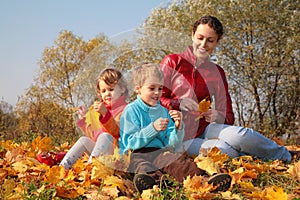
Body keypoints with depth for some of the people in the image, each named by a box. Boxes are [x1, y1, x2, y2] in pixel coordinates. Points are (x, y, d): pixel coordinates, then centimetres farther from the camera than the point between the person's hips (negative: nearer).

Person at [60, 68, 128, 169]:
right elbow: (93, 134, 21)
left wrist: (105, 113, -34)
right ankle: (63, 166, -20)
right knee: (84, 140, -11)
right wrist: (85, 117, 12)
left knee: (105, 136, -31)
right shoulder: (100, 107, 18)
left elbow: (116, 132, -24)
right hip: (98, 147, 7)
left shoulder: (124, 109, -6)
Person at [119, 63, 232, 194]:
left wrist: (178, 128, -6)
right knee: (142, 166, -40)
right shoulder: (131, 110, 5)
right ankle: (153, 178, -75)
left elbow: (171, 144, 15)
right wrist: (153, 128, -15)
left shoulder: (163, 111, 22)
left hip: (159, 152, 4)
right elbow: (130, 142, -6)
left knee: (179, 160, -29)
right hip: (136, 154, -4)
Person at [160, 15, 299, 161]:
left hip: (205, 129, 3)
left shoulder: (217, 73, 11)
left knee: (240, 135, -32)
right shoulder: (172, 62, 2)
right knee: (228, 149, -33)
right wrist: (178, 104, -21)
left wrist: (217, 117, -16)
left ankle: (288, 159, -12)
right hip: (180, 137, -3)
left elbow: (228, 117, 8)